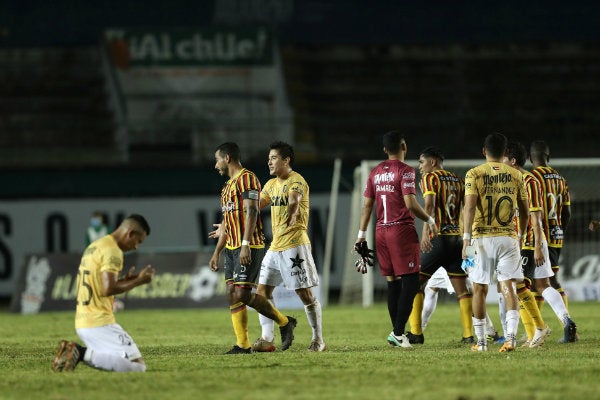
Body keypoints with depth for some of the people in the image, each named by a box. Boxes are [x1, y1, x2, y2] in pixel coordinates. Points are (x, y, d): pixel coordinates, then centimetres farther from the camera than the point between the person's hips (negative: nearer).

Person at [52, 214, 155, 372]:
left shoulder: (94, 246, 18)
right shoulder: (112, 250, -12)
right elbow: (107, 289, -21)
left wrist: (125, 281, 19)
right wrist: (138, 281, -9)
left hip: (82, 322, 10)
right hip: (100, 323, -10)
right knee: (138, 366, -13)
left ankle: (77, 351, 2)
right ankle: (83, 354, -16)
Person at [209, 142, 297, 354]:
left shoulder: (247, 178, -9)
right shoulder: (228, 185, 21)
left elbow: (252, 211, -19)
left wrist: (245, 245, -27)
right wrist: (217, 252, 25)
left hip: (248, 248, -10)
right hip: (231, 248, 10)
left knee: (242, 294, -14)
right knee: (233, 295, 3)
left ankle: (285, 322, 2)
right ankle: (243, 345, 4)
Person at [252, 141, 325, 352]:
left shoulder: (296, 181, -12)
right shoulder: (272, 184, 16)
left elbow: (293, 201, -33)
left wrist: (290, 216, -53)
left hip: (294, 245, -9)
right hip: (275, 246, 9)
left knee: (305, 293, -6)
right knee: (262, 291, 5)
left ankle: (318, 340, 2)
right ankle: (266, 339, 8)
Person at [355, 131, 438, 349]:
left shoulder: (375, 172, 12)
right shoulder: (405, 170, -8)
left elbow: (367, 205, 12)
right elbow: (410, 203, -16)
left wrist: (362, 234, 16)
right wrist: (429, 220, -3)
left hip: (381, 231, 7)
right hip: (402, 230, -7)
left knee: (392, 282, 10)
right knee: (410, 281, -5)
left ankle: (397, 332, 10)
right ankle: (398, 332, -14)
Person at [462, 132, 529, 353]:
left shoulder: (474, 174, 0)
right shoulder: (515, 175, 7)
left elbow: (470, 206, -13)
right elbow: (525, 212, 12)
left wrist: (466, 238, -17)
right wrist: (521, 235, 28)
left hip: (482, 237, -1)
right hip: (508, 236, 1)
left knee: (479, 289, 10)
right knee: (508, 287, -4)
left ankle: (481, 341, 15)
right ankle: (511, 336, -23)